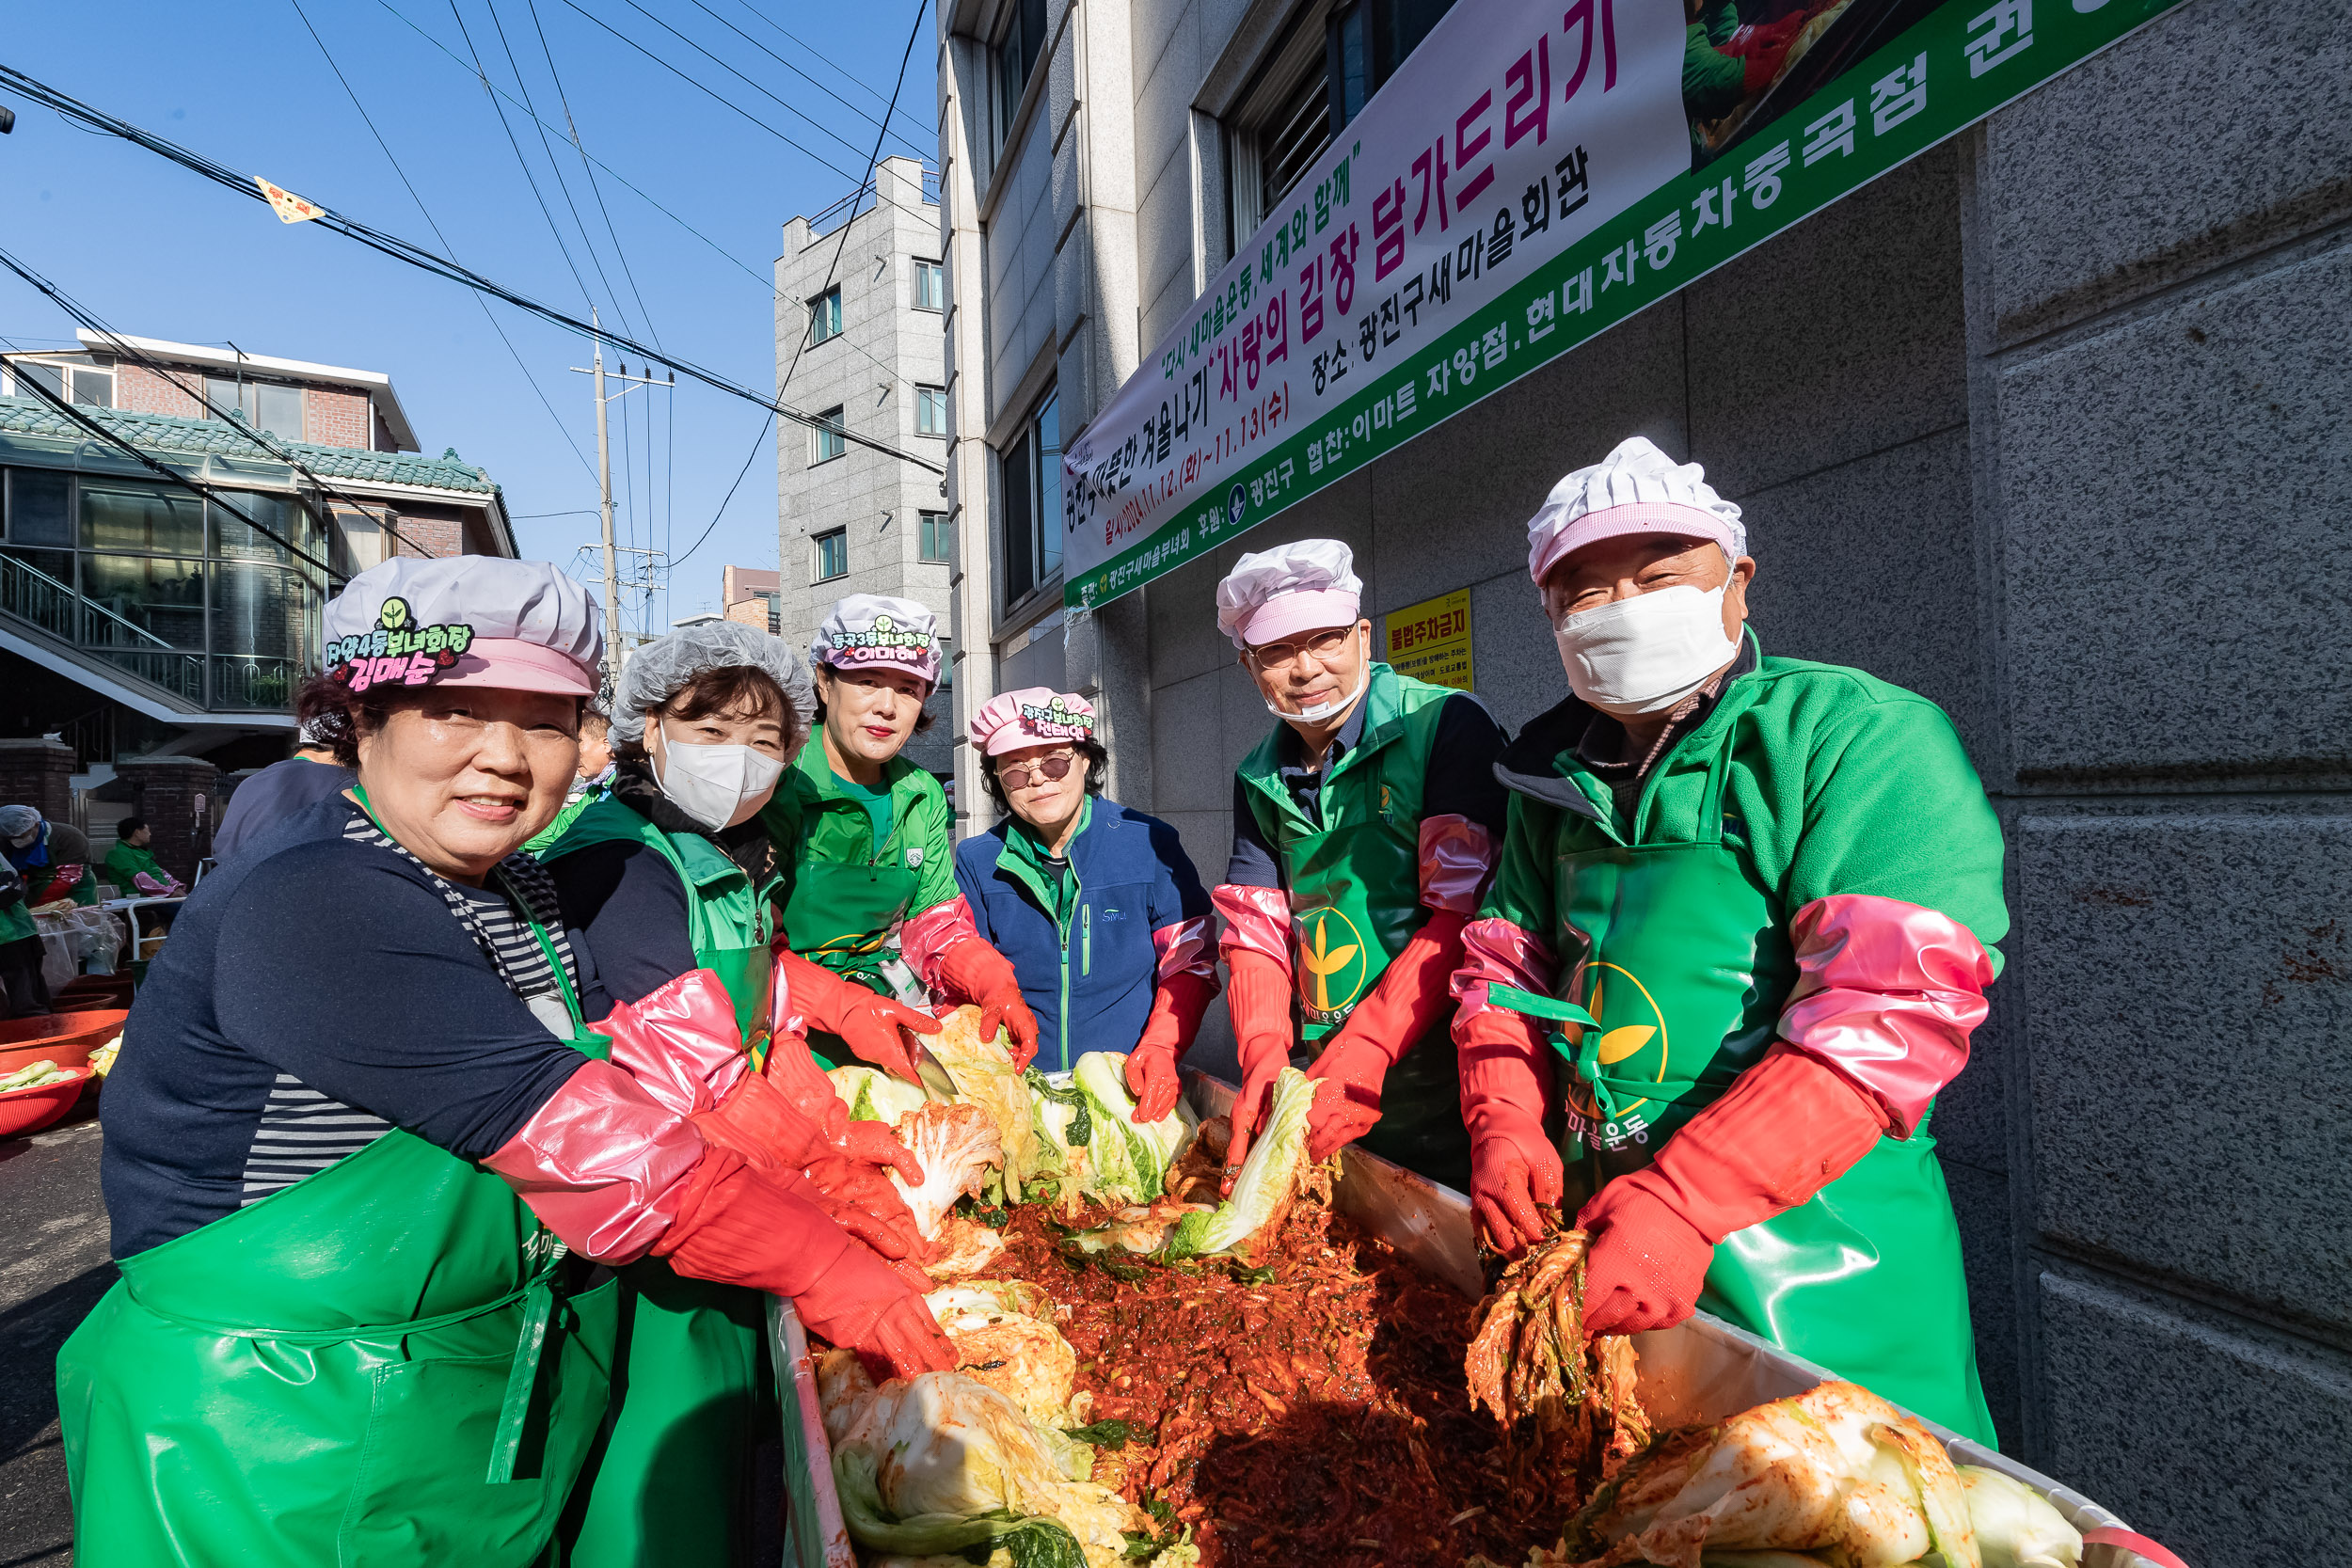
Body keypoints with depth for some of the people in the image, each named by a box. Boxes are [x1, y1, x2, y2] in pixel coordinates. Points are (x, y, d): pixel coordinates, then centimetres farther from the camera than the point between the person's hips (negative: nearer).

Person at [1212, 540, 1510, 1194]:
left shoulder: (1448, 725, -11)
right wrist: (1265, 1060, -12)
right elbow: (1255, 930, 5)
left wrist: (1363, 1053, -24)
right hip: (1321, 1092, 5)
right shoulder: (1260, 779, 8)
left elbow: (1464, 910, -19)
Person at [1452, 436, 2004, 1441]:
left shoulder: (1863, 736, -14)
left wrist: (1682, 1202, -29)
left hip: (1809, 1246, -5)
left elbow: (1889, 1013, -23)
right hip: (1591, 1222, 6)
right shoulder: (1556, 770, 5)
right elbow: (1504, 962, 10)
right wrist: (1506, 1126, -6)